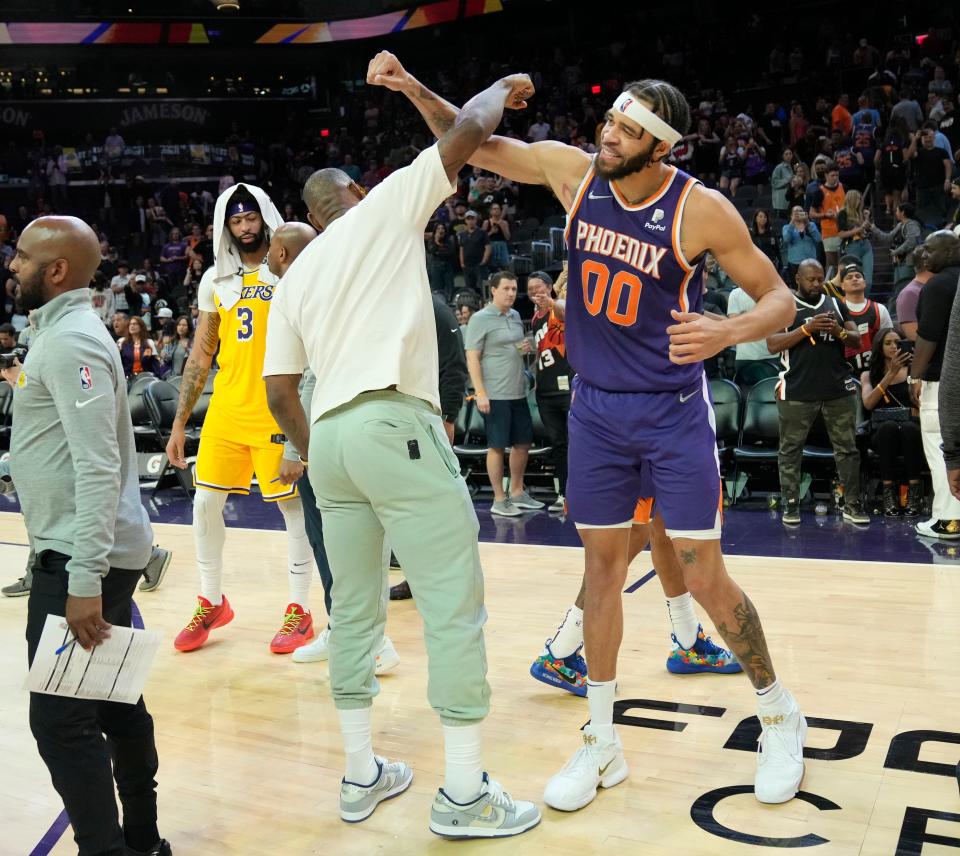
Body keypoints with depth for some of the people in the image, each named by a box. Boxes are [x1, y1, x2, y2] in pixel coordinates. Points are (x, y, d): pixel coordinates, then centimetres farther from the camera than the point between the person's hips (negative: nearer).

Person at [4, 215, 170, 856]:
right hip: (99, 552, 10)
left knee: (61, 720, -6)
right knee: (116, 704, 16)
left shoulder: (70, 339, -17)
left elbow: (98, 466, -25)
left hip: (79, 558, -10)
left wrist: (84, 580, -27)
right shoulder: (64, 331, 15)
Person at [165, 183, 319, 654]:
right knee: (205, 503, 6)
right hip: (227, 408, 5)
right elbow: (201, 354, 13)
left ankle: (300, 610, 14)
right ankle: (212, 603, 24)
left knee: (293, 505, 1)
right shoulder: (215, 279, 10)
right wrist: (179, 422, 11)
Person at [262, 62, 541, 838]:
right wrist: (506, 88, 21)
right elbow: (467, 132, 2)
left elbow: (280, 392, 16)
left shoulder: (296, 275, 21)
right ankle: (465, 794, 3)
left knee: (356, 608, 15)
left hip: (330, 436, 7)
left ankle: (362, 775, 24)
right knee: (455, 605, -2)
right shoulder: (384, 209, 6)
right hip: (394, 425, -7)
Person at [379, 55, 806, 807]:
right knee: (603, 566, 8)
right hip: (596, 406, 4)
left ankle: (780, 714, 24)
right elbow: (476, 146, 6)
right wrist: (417, 91, -8)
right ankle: (603, 741, 22)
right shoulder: (573, 171, -5)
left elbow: (779, 298, -10)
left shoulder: (701, 209, -16)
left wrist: (729, 331, -31)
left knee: (704, 577, -2)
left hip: (673, 411, -4)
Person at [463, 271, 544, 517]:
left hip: (518, 392, 7)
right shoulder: (480, 319, -8)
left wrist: (527, 348, 3)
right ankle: (499, 500, 8)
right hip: (494, 395, -7)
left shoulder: (516, 316, 13)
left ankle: (517, 492, 26)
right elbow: (472, 358, -11)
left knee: (523, 442, 12)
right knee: (497, 446, -1)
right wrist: (480, 393, -18)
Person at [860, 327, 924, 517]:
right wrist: (891, 372, -11)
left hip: (911, 429, 0)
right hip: (881, 433, 0)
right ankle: (888, 493, -34)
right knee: (889, 426, -36)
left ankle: (915, 492, -32)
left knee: (908, 428, -36)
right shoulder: (869, 375, 14)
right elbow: (868, 404, -7)